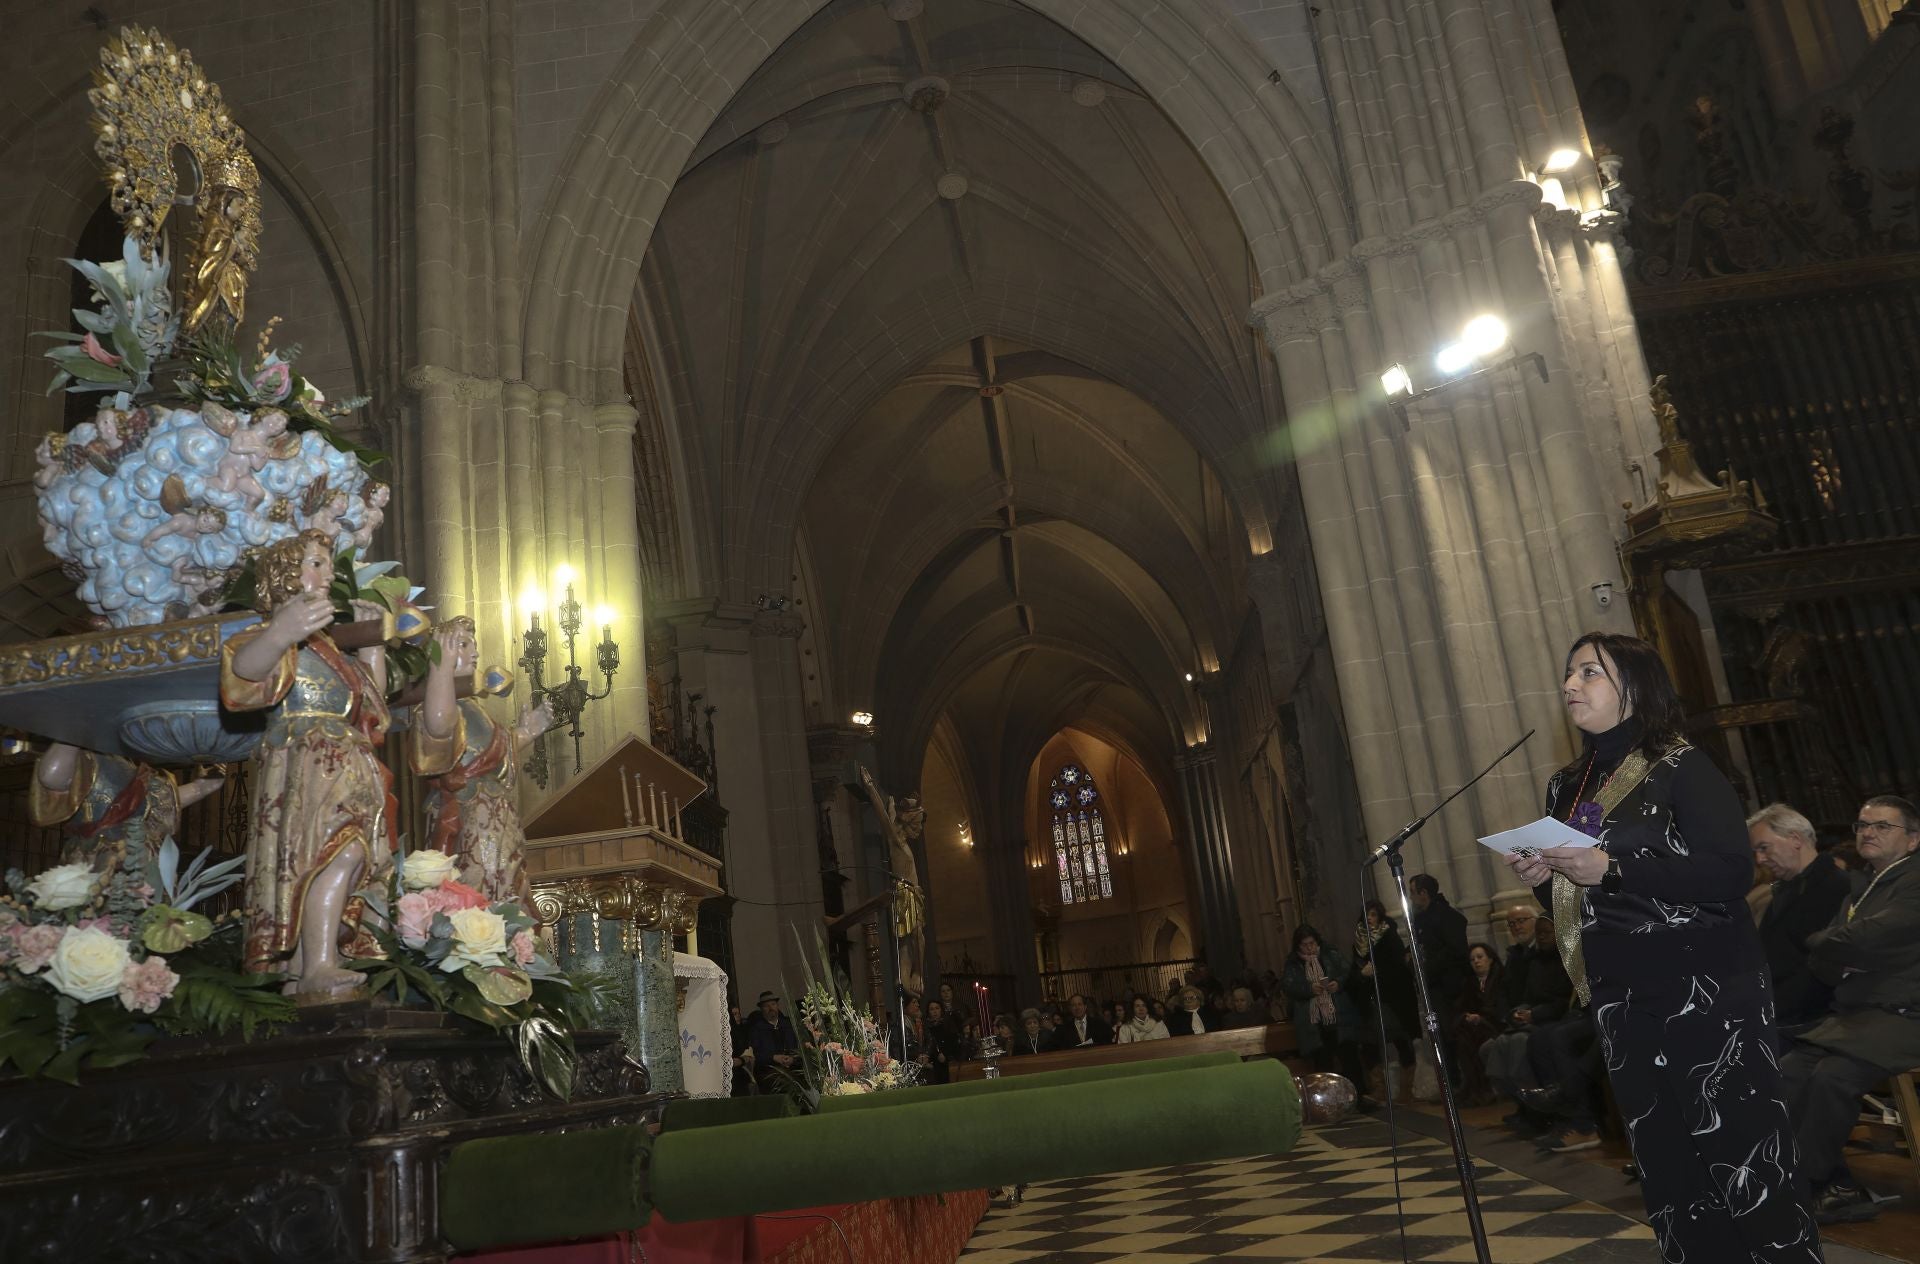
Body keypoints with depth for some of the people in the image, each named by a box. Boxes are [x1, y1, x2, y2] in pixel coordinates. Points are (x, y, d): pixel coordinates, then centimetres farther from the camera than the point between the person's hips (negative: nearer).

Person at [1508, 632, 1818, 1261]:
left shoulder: (1680, 767, -6)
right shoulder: (1567, 787, 13)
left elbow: (1730, 872, -17)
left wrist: (1612, 869, -23)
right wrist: (1543, 879, -3)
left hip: (1706, 994, -6)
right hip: (1621, 1003, 7)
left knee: (1743, 1151, -6)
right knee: (1666, 1165, 13)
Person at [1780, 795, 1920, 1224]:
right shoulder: (1860, 892, 22)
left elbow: (1865, 940, -19)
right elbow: (1822, 964, 15)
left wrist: (1825, 943, 1)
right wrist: (1842, 950, -7)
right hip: (1854, 1018, 8)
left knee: (1832, 1075, -30)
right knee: (1787, 1073, -16)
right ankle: (1839, 1189, -9)